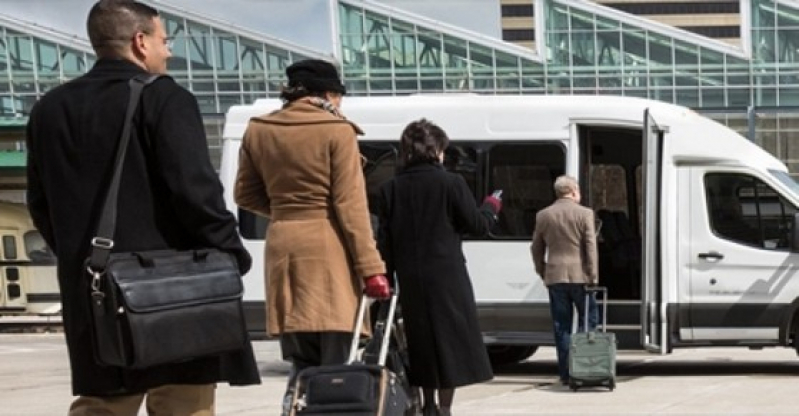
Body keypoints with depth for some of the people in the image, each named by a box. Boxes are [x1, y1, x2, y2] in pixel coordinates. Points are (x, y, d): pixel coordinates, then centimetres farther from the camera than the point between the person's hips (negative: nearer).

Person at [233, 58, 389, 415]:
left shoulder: (259, 131, 8)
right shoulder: (336, 131, -6)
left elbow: (245, 195, 14)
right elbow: (350, 205, -10)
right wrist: (372, 268, -10)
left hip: (282, 246, 5)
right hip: (327, 248, -5)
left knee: (301, 365, 11)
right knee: (338, 366, -2)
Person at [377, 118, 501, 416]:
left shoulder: (391, 189, 3)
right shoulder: (450, 183, -7)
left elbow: (385, 241, 4)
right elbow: (477, 225, -2)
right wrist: (492, 207, 18)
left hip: (410, 279, 4)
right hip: (446, 277, -4)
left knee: (422, 342, 15)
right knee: (450, 340, 4)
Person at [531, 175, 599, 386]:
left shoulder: (543, 215, 6)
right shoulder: (584, 213, -3)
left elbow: (537, 249, 11)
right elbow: (591, 247, -7)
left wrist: (542, 272, 20)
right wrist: (593, 277, -5)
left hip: (555, 276, 3)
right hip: (580, 276, -2)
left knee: (562, 327, 5)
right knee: (588, 323, 7)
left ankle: (565, 373, 4)